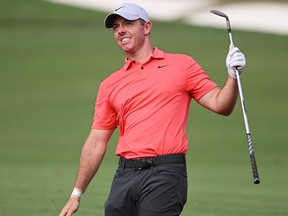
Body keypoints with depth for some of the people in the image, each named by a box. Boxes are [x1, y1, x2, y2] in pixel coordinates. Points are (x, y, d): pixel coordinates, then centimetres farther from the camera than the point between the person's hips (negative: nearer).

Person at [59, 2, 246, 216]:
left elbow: (220, 105, 4)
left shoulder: (182, 65, 8)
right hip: (124, 176, 4)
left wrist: (233, 76, -15)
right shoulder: (110, 85, 15)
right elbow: (96, 143, 16)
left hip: (164, 174, -4)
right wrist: (77, 194, 12)